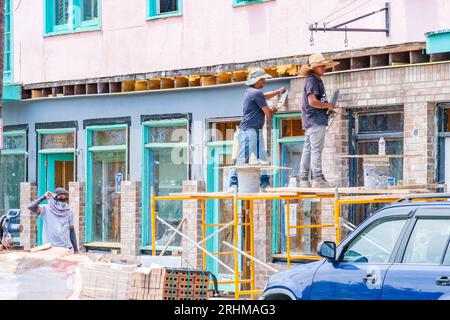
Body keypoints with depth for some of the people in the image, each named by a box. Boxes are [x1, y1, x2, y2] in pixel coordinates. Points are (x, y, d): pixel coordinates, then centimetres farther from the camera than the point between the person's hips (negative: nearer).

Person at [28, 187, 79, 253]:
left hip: (66, 247, 2)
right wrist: (44, 197, -10)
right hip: (50, 247, -2)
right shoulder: (46, 209, -1)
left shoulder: (68, 211, 7)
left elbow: (71, 230, 10)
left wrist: (76, 249, 7)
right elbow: (31, 207, -16)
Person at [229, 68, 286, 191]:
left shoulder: (252, 92, 16)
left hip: (256, 131, 11)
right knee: (243, 158, -13)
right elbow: (268, 113, -12)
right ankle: (234, 184, -14)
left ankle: (264, 183, 16)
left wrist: (278, 92, 40)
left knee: (262, 157, 12)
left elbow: (264, 96, 40)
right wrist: (273, 110, 9)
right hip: (249, 131, -11)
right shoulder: (256, 93, -13)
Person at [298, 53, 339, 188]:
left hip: (311, 121, 11)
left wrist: (328, 109, 13)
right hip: (316, 121, -11)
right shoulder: (312, 81, -13)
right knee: (316, 149, -11)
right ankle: (318, 178, -13)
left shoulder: (317, 80, 20)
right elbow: (312, 102, -22)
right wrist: (328, 106, -10)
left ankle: (304, 179, 14)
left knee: (308, 150, 11)